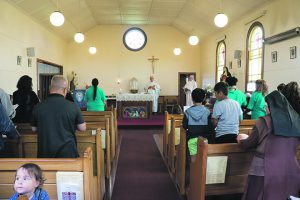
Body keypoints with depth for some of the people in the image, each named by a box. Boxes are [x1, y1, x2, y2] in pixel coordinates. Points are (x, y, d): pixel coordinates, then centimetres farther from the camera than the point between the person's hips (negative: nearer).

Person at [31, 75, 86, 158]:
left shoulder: (38, 107, -6)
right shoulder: (73, 106, -12)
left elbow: (34, 128, 8)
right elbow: (82, 128, -2)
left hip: (45, 152, 2)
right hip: (67, 152, -2)